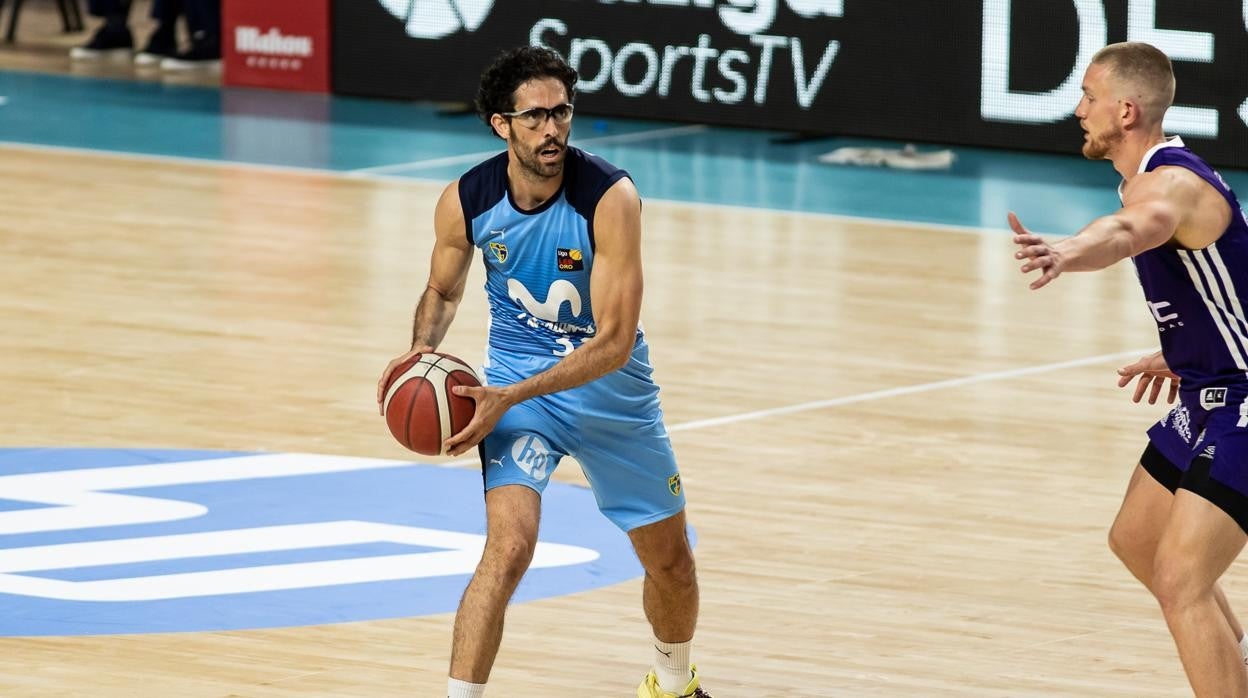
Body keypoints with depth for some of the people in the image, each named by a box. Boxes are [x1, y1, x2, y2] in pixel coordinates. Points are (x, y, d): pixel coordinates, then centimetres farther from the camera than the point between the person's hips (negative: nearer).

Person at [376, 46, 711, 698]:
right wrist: (422, 350, -15)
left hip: (611, 384, 0)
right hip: (516, 380, 0)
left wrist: (509, 398, -34)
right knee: (509, 547, -24)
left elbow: (614, 340, -28)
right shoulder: (466, 201, -16)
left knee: (671, 561, 14)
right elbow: (443, 290, 6)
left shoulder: (610, 197, -26)